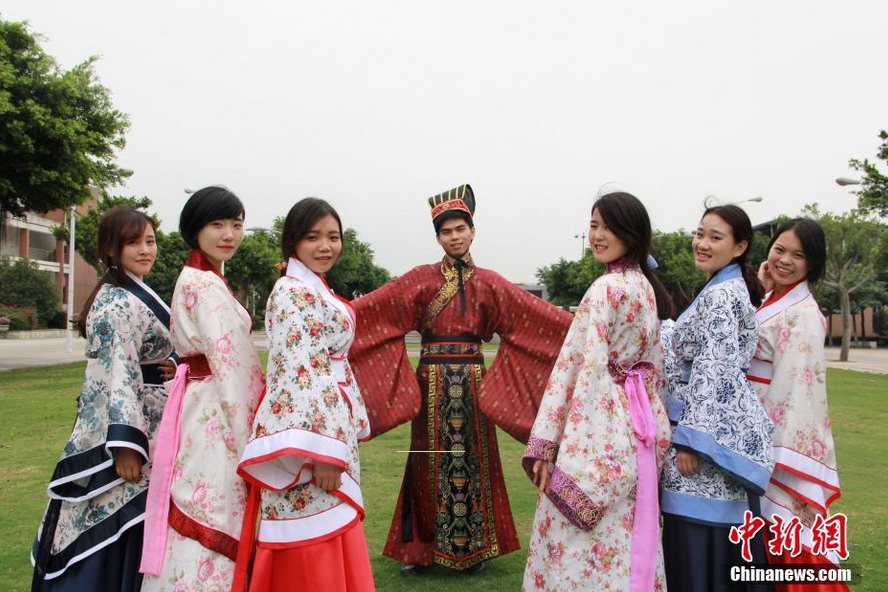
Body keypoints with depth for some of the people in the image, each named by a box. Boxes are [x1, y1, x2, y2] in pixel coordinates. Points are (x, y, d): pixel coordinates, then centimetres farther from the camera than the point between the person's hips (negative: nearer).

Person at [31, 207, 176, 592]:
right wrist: (126, 443, -27)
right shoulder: (119, 302, -16)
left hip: (146, 424, 10)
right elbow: (118, 375, -23)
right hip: (122, 425, -10)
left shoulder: (134, 295, 14)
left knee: (124, 527, 16)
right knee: (118, 528, -2)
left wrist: (173, 365, 1)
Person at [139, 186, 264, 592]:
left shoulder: (196, 279, 15)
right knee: (213, 514, -3)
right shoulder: (207, 284, -15)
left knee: (197, 516, 16)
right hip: (216, 412, -10)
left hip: (201, 403, 10)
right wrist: (248, 433, -16)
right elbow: (230, 362, -19)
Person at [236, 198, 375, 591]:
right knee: (313, 560, -2)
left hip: (331, 428, 10)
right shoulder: (293, 292, -13)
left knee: (335, 553, 16)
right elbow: (297, 372, -21)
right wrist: (321, 450, -24)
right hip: (311, 436, -10)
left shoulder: (317, 291, 16)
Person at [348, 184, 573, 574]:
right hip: (432, 382, -1)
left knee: (473, 462, 6)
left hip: (473, 382, 2)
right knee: (430, 464, 5)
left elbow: (537, 314, 4)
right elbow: (369, 309, -5)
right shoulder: (421, 279, 2)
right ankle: (419, 547, 19)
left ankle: (474, 548, 21)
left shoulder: (488, 283, 7)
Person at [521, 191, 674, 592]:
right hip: (637, 425, 9)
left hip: (597, 429, -9)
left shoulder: (606, 288, -14)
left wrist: (545, 443, -17)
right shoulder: (646, 286, 13)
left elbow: (579, 366, -19)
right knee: (624, 543, 16)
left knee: (579, 552, -1)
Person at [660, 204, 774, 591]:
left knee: (695, 550, -4)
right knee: (711, 549, 15)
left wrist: (690, 439, -20)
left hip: (709, 429, -10)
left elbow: (713, 372, -20)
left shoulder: (720, 295, -13)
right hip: (722, 426, 10)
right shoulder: (730, 290, 17)